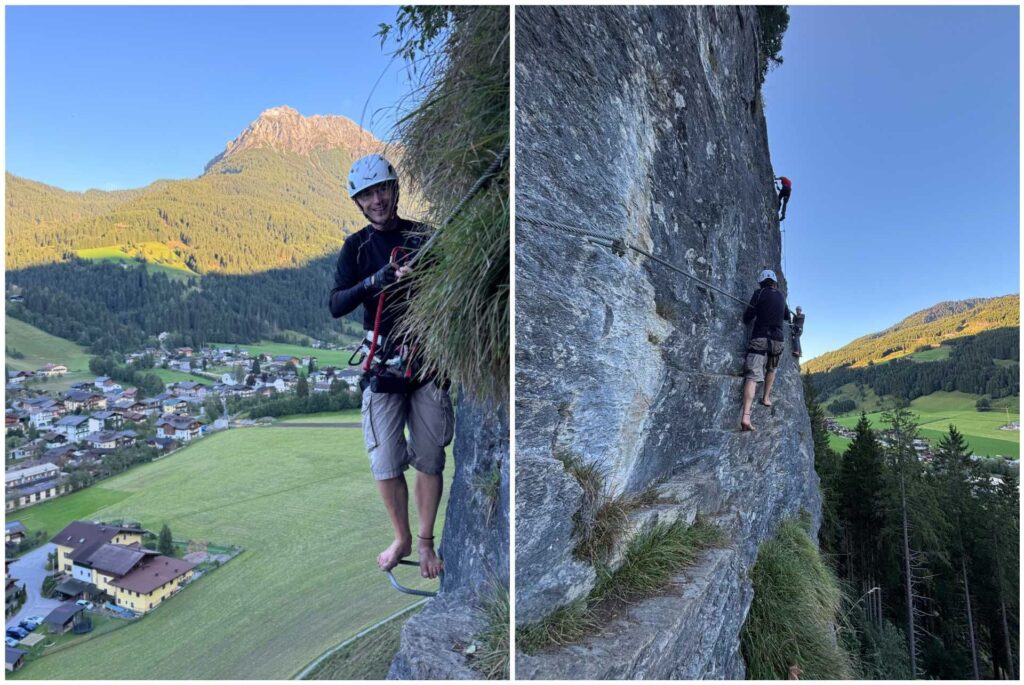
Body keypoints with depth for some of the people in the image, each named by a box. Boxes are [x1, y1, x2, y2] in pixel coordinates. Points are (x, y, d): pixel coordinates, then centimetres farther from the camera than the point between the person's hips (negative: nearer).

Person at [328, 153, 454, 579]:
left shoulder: (424, 236, 5)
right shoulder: (357, 247, 6)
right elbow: (336, 306, -6)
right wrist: (375, 280, -22)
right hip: (382, 363, 1)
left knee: (429, 461, 7)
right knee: (386, 464, 2)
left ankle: (426, 542, 27)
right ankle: (402, 539, 27)